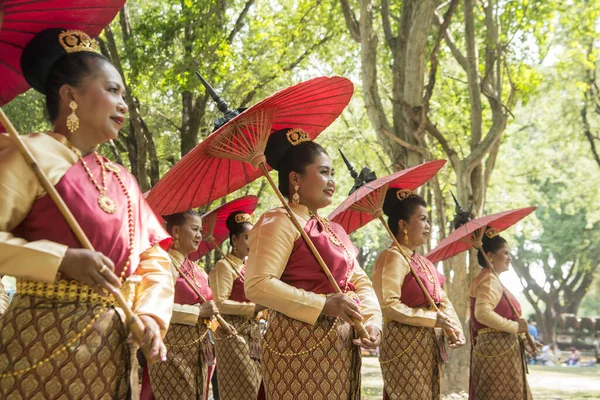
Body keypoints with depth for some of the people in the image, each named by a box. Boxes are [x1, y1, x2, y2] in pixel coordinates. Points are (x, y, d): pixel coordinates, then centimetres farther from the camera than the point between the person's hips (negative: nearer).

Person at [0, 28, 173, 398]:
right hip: (47, 339, -6)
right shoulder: (34, 155, -5)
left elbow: (154, 257, 14)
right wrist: (63, 260, -20)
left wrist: (151, 315, -2)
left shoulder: (123, 180, 16)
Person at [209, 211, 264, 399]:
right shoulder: (225, 265, -7)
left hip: (252, 332, 8)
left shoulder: (249, 266, 18)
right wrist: (254, 308, -19)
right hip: (234, 333, -8)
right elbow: (220, 303, -17)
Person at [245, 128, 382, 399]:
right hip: (301, 346, -8)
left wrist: (372, 321, -4)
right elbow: (257, 285, -20)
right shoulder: (279, 222, -8)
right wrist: (324, 304, -21)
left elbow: (361, 282, 16)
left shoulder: (334, 230, 18)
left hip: (341, 346, 8)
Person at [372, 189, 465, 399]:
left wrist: (456, 328, -2)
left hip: (427, 345, 9)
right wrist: (433, 318, -18)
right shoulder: (392, 257, -12)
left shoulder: (423, 262, 17)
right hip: (404, 344, -9)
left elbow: (443, 301, 17)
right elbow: (388, 305, -22)